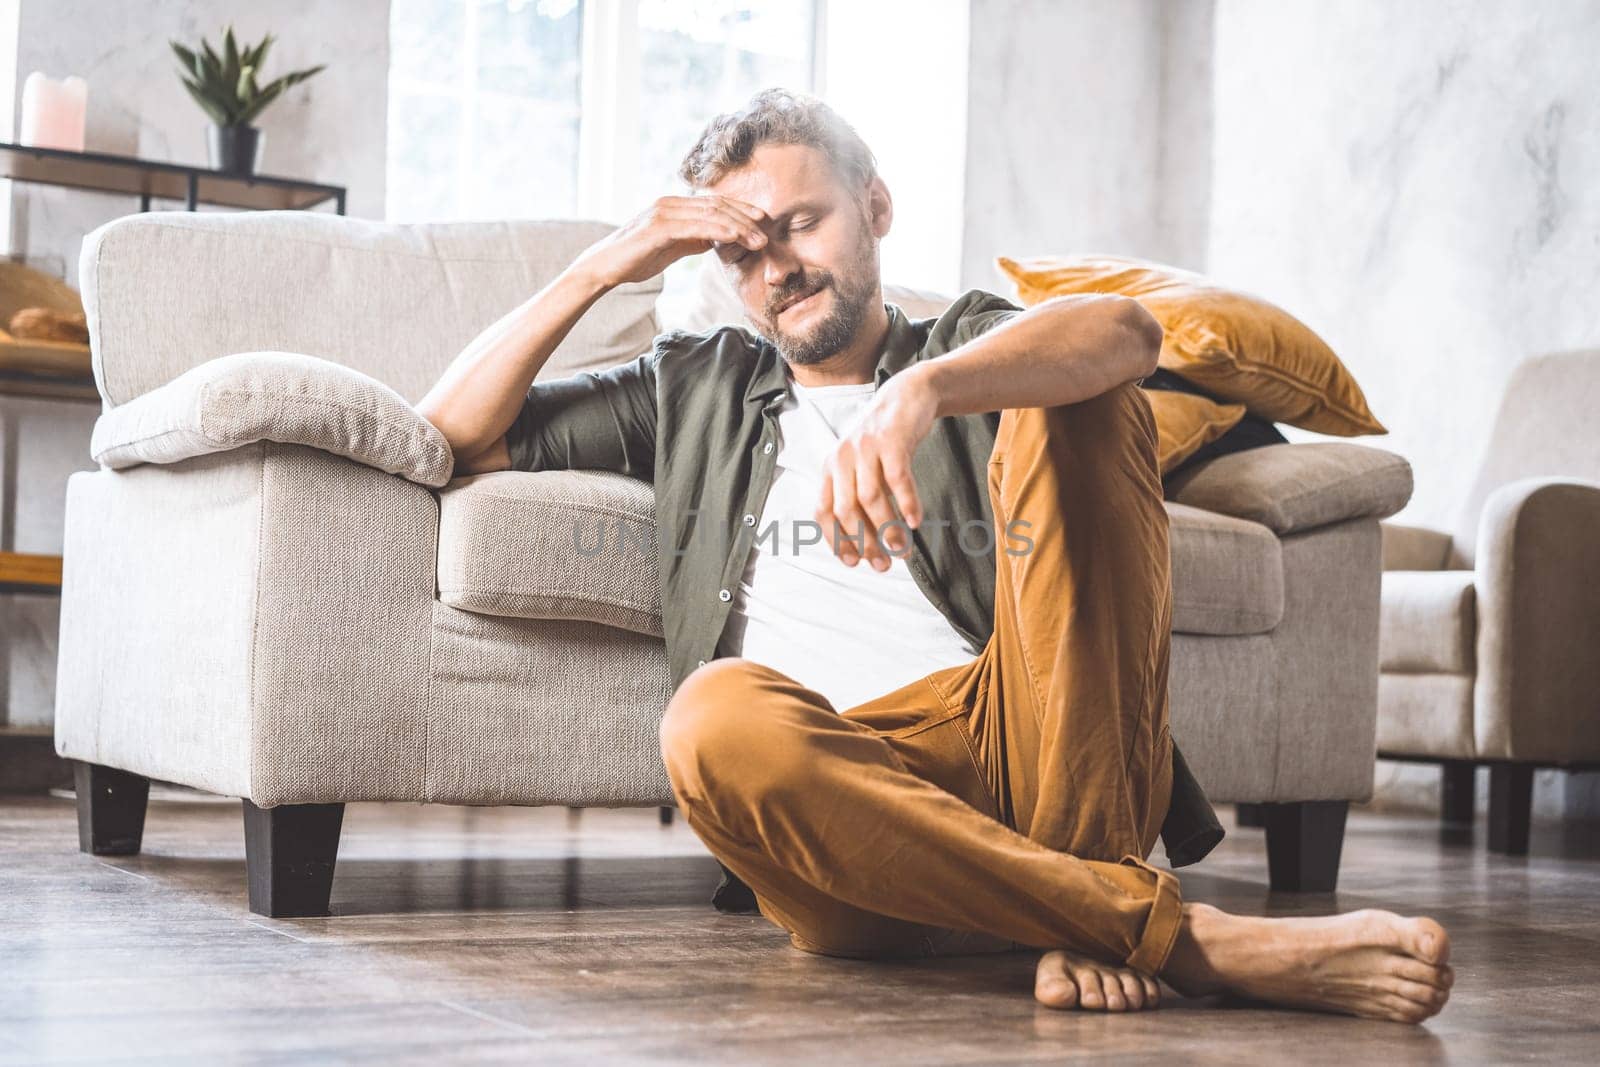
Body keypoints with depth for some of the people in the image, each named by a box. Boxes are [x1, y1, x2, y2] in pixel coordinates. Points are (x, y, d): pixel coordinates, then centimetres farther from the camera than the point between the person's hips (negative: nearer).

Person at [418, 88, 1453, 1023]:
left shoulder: (971, 347, 22)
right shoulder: (697, 387, 32)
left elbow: (1125, 331, -5)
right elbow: (456, 432, 25)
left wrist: (918, 390, -25)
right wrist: (607, 265, 15)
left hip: (1031, 753, 0)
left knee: (1069, 406, -15)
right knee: (718, 715, -34)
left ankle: (1083, 899, -28)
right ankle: (1181, 936, -35)